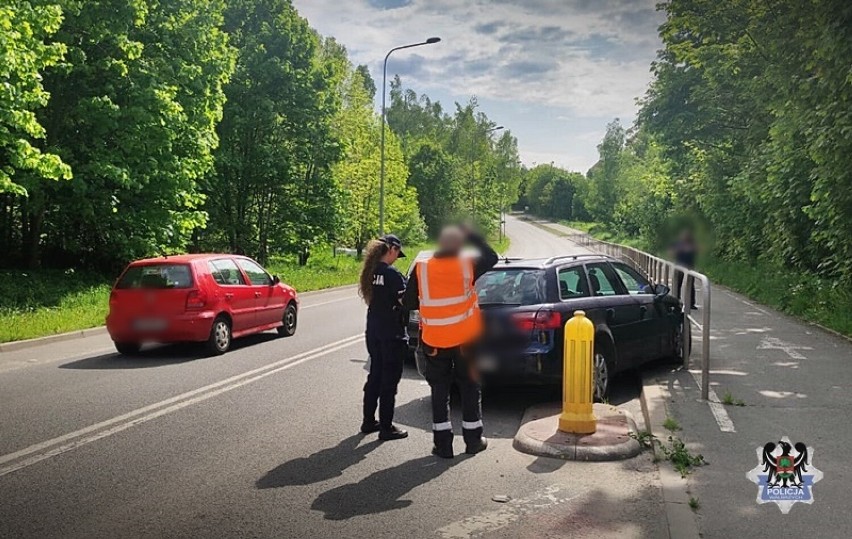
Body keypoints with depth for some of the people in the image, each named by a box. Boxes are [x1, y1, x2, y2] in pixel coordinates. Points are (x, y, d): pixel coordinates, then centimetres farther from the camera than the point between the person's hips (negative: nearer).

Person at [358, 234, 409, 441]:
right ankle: (386, 427, 8)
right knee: (389, 379, 1)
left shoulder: (370, 272, 6)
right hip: (392, 334, -8)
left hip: (373, 331, 8)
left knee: (375, 375, 17)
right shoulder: (392, 274, -17)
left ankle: (369, 421, 26)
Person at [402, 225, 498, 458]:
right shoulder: (467, 266, -8)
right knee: (470, 388, 14)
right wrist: (472, 236, 11)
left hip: (434, 342, 0)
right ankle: (473, 440, 22)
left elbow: (408, 303, -1)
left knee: (439, 391, 10)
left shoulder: (421, 269, -8)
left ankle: (443, 444, 12)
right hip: (465, 340, 0)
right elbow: (491, 257, 10)